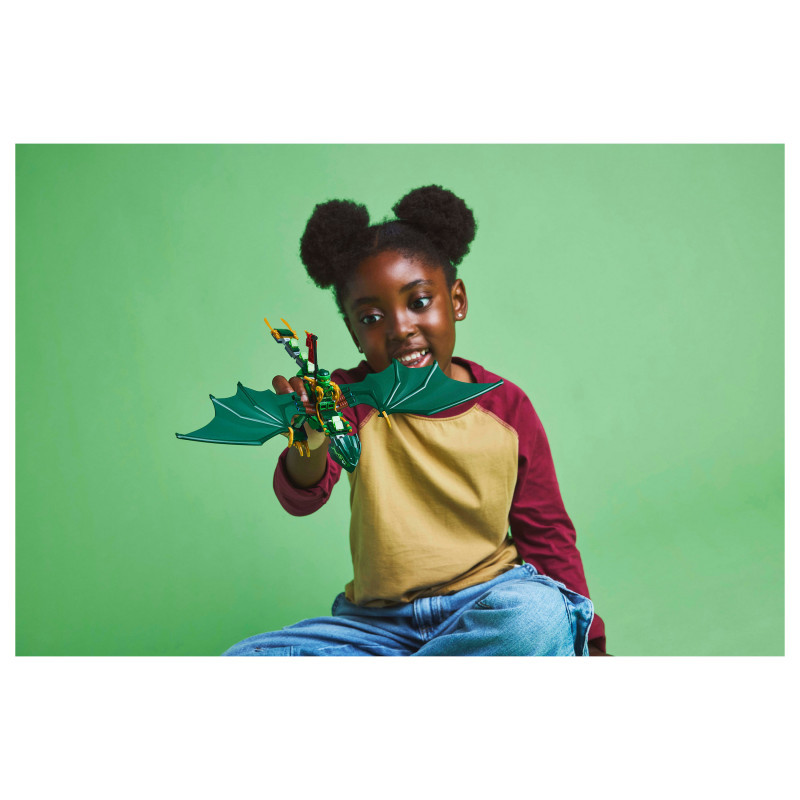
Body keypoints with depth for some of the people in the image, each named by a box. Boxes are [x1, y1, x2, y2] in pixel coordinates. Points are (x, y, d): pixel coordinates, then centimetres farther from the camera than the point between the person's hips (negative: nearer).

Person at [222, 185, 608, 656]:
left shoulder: (506, 408, -4)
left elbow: (547, 534, 4)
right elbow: (302, 499, -22)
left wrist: (590, 642, -2)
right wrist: (310, 444, -45)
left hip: (484, 602, 1)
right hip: (378, 619, 0)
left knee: (540, 614, -34)